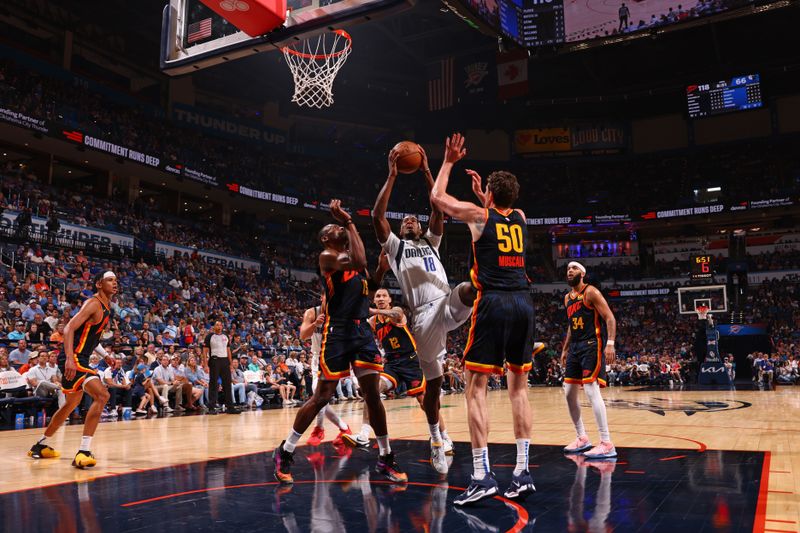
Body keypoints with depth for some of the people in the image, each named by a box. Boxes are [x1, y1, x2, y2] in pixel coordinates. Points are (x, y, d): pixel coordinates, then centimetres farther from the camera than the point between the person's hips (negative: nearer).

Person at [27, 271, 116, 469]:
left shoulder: (106, 307, 13)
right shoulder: (93, 303, -16)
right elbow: (69, 328, -24)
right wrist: (70, 358, -35)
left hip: (79, 359, 11)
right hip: (73, 358, -11)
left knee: (71, 404, 25)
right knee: (102, 395, -24)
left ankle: (40, 446, 42)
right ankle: (83, 452, -26)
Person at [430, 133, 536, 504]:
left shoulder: (478, 215, 2)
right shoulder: (520, 218, 15)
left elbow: (437, 197, 16)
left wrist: (449, 162, 25)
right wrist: (483, 191, 45)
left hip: (493, 303, -5)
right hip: (523, 303, 5)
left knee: (476, 388, -2)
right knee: (518, 387, 12)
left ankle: (482, 476, -6)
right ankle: (522, 472, 12)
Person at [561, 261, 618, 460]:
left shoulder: (591, 292, -8)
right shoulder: (567, 298, 16)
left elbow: (610, 318, -14)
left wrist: (610, 343, -25)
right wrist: (565, 349, 22)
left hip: (592, 345, -9)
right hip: (575, 346, 9)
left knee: (591, 390, -18)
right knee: (569, 393, 7)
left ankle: (607, 444, -15)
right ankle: (582, 439, 20)